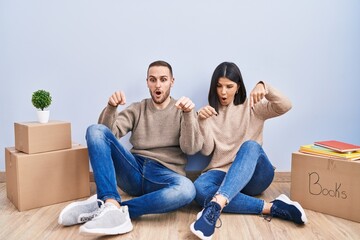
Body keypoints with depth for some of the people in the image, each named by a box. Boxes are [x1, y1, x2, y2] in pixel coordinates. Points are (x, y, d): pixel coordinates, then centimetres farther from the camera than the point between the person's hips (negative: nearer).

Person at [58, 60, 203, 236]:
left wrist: (188, 114, -20)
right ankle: (112, 205, -35)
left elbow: (191, 148, -6)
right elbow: (107, 133, 3)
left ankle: (103, 207, -33)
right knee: (96, 130, -18)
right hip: (134, 172, 2)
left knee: (187, 189, -39)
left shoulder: (182, 110, 9)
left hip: (165, 175, -2)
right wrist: (111, 107, -14)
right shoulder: (137, 109, 16)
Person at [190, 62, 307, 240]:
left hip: (254, 175, -1)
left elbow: (285, 106, -8)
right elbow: (206, 151, 0)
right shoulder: (210, 112, 11)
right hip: (222, 172, 1)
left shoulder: (251, 107, 9)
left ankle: (215, 206, -56)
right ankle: (271, 207, -35)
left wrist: (264, 87, -25)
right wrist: (203, 122, -14)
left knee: (250, 146, -36)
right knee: (199, 189, -35)